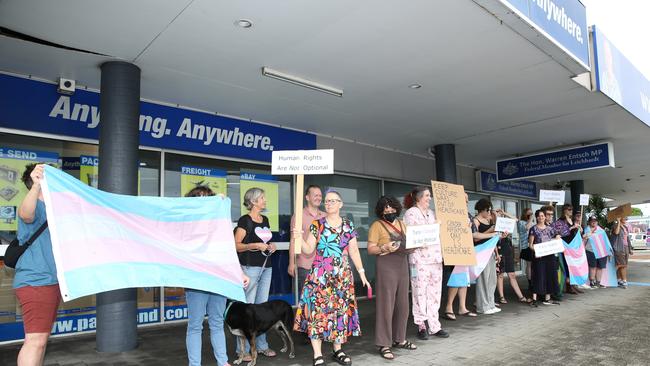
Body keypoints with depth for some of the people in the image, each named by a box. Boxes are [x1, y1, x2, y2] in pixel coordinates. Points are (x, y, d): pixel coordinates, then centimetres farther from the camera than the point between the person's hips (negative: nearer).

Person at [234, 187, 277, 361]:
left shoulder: (265, 220, 14)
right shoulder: (244, 221, -7)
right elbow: (237, 246, -10)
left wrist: (271, 245, 5)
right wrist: (254, 245, -22)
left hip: (266, 267, 7)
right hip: (250, 267, -7)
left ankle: (261, 345, 21)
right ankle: (243, 349, 6)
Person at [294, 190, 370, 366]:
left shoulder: (348, 226, 6)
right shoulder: (317, 225, 1)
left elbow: (354, 251, 8)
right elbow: (309, 249, -1)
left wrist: (362, 273, 4)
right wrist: (299, 237, -18)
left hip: (342, 275, 2)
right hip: (319, 275, -2)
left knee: (340, 310, 6)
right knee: (318, 310, -7)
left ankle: (338, 350, 22)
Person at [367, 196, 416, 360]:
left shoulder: (401, 224, 14)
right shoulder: (377, 225, -5)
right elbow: (370, 249, -7)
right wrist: (384, 248, -23)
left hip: (402, 265, 7)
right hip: (386, 266, -6)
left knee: (402, 304, 11)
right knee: (386, 305, -4)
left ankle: (399, 339, 25)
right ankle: (384, 344, 3)